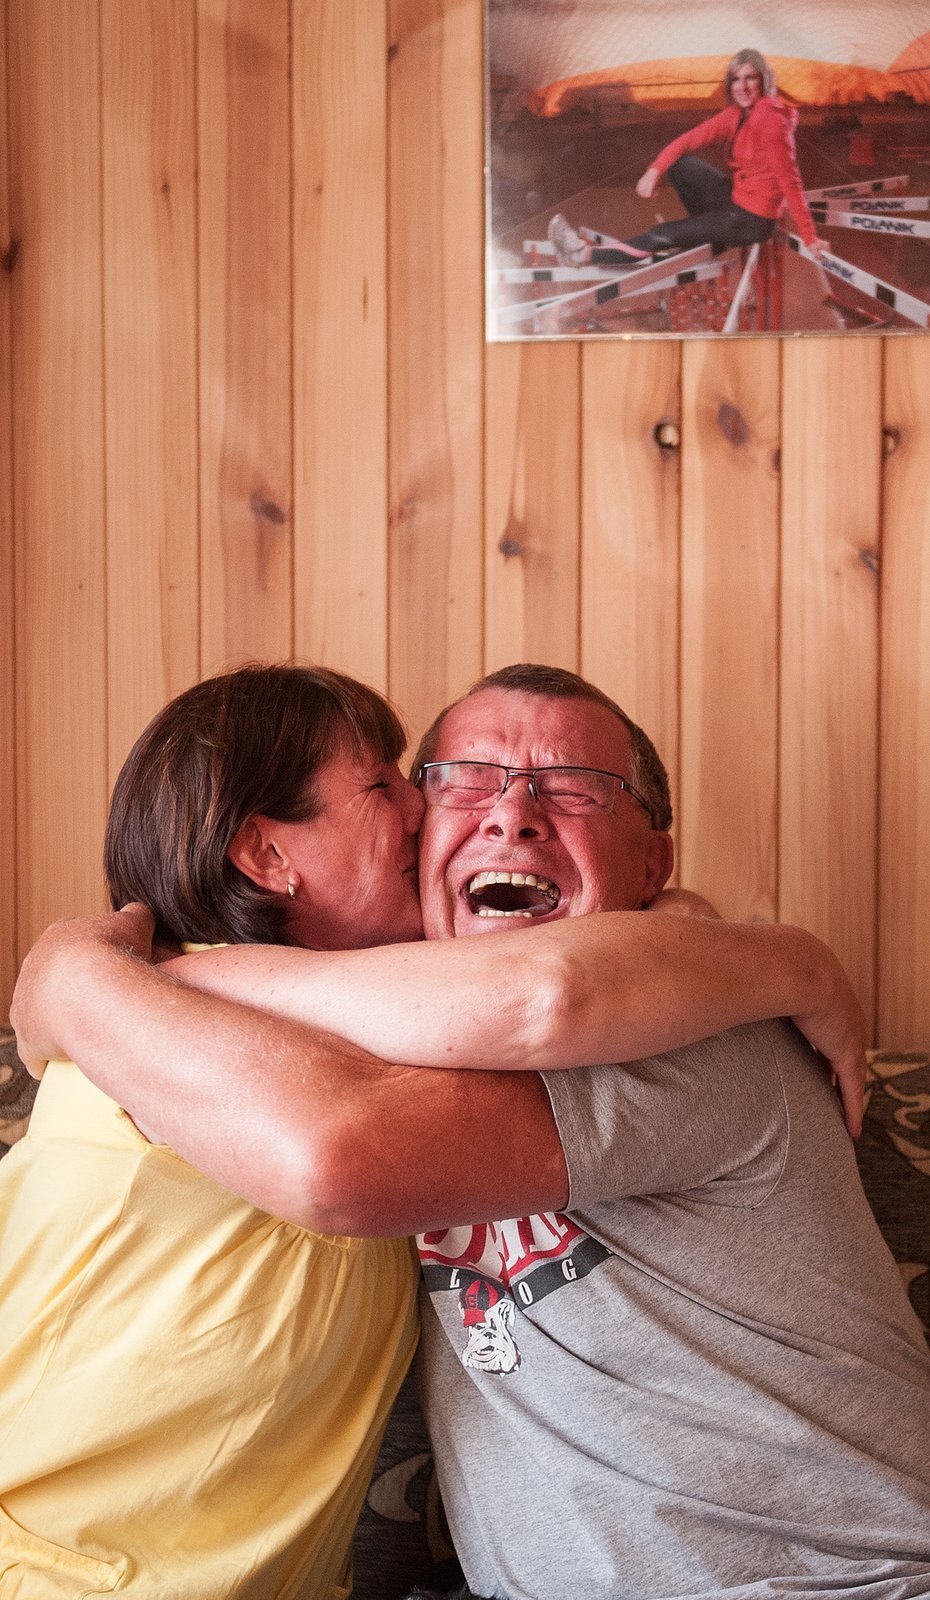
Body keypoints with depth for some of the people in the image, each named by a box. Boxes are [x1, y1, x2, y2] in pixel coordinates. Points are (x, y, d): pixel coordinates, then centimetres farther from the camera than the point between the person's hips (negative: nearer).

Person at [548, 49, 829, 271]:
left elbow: (789, 180, -23)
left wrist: (810, 238, -21)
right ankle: (711, 233, 12)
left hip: (752, 220, -8)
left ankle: (585, 254, 3)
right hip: (736, 200, 8)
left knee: (665, 235, -7)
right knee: (678, 164, 3)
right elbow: (690, 139, -1)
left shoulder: (769, 117, -23)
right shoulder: (736, 115, 3)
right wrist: (654, 171, -17)